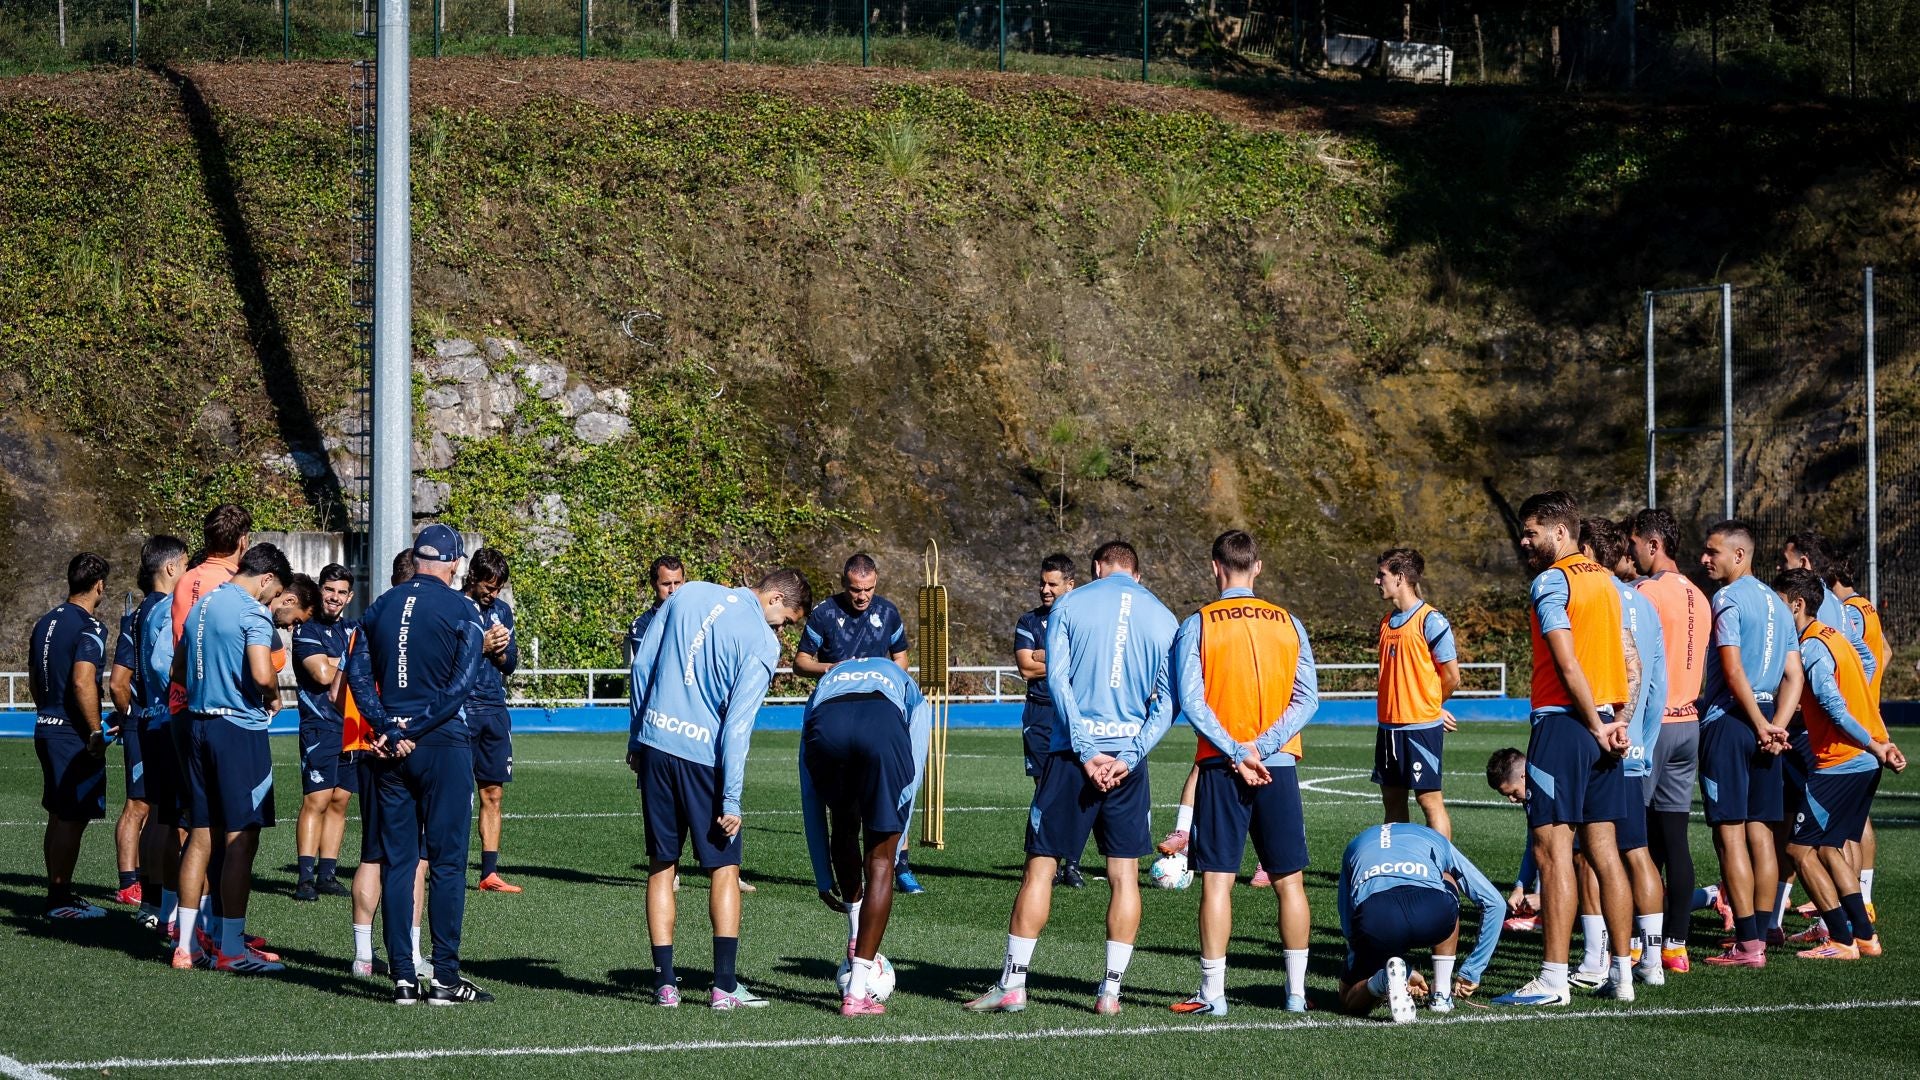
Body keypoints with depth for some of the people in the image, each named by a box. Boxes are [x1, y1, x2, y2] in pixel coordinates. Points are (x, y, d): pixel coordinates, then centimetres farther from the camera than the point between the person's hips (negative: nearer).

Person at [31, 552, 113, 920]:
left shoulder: (45, 623, 13)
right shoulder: (89, 628, -15)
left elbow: (33, 682, 20)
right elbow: (82, 683, -24)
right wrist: (96, 732, -18)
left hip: (47, 728, 9)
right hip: (73, 735, -9)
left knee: (59, 816, 14)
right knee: (73, 819, -4)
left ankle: (57, 894, 19)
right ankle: (61, 899, -2)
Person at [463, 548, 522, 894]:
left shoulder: (502, 609, 15)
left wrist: (501, 651, -3)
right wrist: (481, 647, -15)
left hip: (495, 709, 6)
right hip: (460, 710, -6)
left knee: (492, 794, 6)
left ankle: (489, 872, 10)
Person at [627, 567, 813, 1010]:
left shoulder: (688, 594, 8)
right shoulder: (763, 643, -8)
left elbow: (641, 667, 10)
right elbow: (738, 724, -14)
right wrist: (731, 801, -12)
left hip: (654, 745, 4)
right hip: (703, 755, -4)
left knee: (661, 867, 11)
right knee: (724, 869, 8)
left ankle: (664, 983, 8)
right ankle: (725, 985, 3)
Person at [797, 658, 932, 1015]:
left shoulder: (825, 683, 44)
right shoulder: (907, 688, 42)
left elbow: (810, 800, 41)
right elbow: (911, 775, 24)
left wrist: (824, 881, 45)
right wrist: (892, 844, 28)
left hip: (826, 723, 1)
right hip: (883, 724, -1)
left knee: (844, 829, 34)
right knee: (880, 861, 10)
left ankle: (856, 935, 34)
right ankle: (857, 992, 7)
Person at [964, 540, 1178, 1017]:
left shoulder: (1069, 605, 5)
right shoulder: (1163, 617, 10)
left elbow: (1057, 679, -6)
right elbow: (1167, 701, 1)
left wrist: (1086, 750, -10)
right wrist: (1129, 757, -6)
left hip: (1074, 753, -1)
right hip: (1128, 757, 1)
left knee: (1041, 865, 3)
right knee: (1125, 875, 6)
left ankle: (1012, 984, 2)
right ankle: (1110, 990, 4)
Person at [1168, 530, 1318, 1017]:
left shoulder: (1198, 625, -2)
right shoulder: (1289, 624, 6)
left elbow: (1190, 700, -11)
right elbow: (1307, 698, -1)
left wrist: (1237, 753, -12)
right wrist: (1262, 747, -8)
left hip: (1222, 769, -2)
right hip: (1279, 766, 2)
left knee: (1217, 880, 0)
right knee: (1289, 881, 8)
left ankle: (1212, 993, -2)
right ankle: (1296, 991, 11)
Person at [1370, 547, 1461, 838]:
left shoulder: (1431, 621, -10)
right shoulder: (1387, 623, 12)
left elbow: (1452, 677, -7)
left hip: (1421, 727, -8)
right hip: (1389, 725, 8)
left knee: (1429, 799, -6)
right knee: (1392, 800, 10)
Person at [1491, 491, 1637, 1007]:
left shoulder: (1551, 581, -9)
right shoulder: (1606, 580, 17)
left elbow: (1568, 662, -16)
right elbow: (1624, 656, 15)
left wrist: (1596, 725, -12)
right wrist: (1616, 719, 6)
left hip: (1563, 722, -8)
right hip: (1603, 723, 8)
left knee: (1553, 849, -8)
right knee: (1603, 849, 10)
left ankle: (1553, 979, -11)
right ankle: (1621, 973, 10)